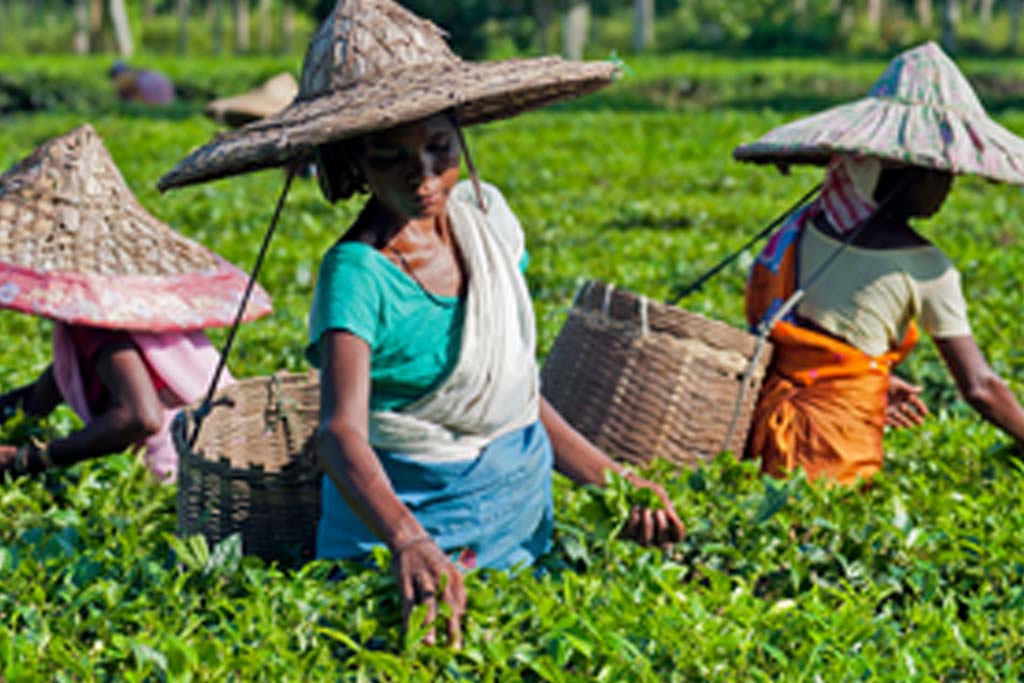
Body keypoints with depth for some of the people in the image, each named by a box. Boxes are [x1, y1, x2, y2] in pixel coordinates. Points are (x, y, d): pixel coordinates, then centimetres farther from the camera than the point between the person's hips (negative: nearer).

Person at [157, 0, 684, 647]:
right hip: (413, 514, -6)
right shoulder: (358, 273, -20)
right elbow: (342, 432, -33)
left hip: (520, 512, 6)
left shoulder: (484, 213, 0)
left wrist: (612, 479, 8)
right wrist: (407, 542, -49)